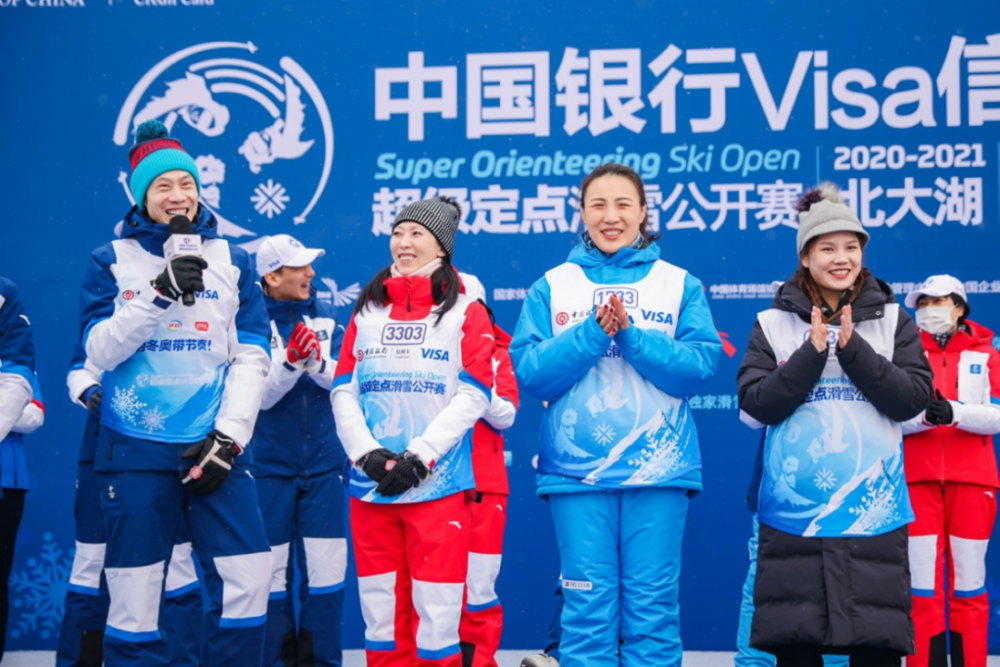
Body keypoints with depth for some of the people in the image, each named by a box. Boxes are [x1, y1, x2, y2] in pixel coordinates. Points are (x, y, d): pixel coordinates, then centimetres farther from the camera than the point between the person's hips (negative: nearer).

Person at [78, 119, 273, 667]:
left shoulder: (231, 261, 7)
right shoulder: (111, 260, 4)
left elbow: (252, 358, 3)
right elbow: (100, 350, -7)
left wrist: (227, 437, -7)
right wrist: (160, 294, -18)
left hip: (214, 444, 1)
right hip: (136, 446, -1)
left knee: (248, 579, -6)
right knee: (133, 594, 0)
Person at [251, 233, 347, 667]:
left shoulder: (325, 317, 5)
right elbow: (261, 395, -10)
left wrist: (316, 361, -21)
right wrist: (290, 360, -26)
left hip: (323, 463, 2)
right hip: (269, 464, -2)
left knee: (326, 567, 2)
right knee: (272, 569, 4)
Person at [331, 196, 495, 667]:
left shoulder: (465, 312, 3)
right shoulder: (367, 311, 14)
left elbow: (472, 397, -5)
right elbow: (344, 393, 8)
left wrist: (418, 457, -14)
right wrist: (366, 454, -8)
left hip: (437, 486, -3)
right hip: (370, 487, 4)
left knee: (436, 611, -5)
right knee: (381, 608, 7)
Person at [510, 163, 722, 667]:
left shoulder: (680, 285, 6)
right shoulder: (551, 288, 7)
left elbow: (699, 366, -5)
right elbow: (530, 373, -3)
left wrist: (630, 334, -15)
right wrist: (593, 334, -14)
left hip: (659, 470, 0)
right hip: (577, 470, 0)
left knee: (652, 605, 2)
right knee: (587, 606, 2)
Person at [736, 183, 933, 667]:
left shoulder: (892, 320, 7)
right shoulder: (773, 323, 5)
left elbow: (912, 400, -3)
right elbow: (757, 404, -4)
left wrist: (852, 348, -12)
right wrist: (812, 352, -14)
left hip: (873, 512, 0)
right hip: (793, 512, 0)